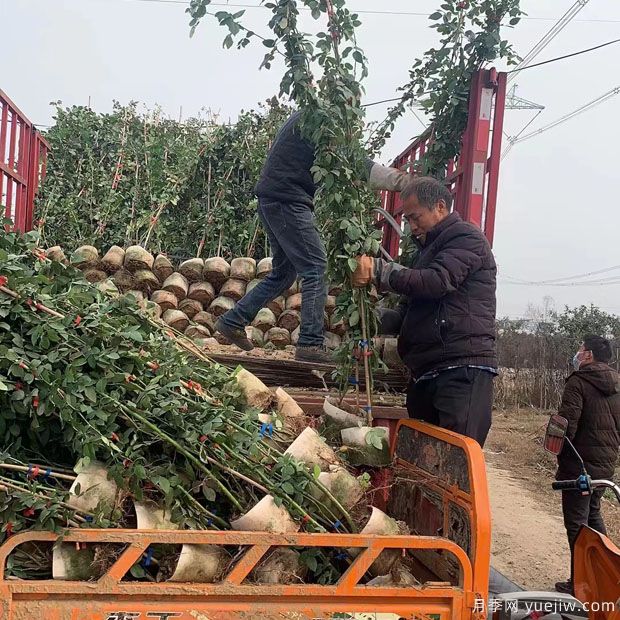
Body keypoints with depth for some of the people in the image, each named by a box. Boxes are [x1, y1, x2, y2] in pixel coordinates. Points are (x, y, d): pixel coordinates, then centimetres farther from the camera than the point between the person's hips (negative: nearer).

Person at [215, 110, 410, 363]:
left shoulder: (302, 118, 22)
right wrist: (401, 180, -23)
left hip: (272, 202, 10)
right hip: (287, 202, -10)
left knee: (284, 274, 16)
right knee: (316, 269, -11)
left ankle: (233, 321, 19)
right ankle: (311, 344, -12)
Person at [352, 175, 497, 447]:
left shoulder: (466, 237, -1)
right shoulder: (428, 248, 28)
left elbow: (436, 282, -19)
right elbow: (408, 309, 26)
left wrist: (377, 270, -16)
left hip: (462, 367, -9)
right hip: (426, 371, 9)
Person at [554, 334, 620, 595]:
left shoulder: (578, 382, -15)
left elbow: (567, 423, -20)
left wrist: (562, 457, -9)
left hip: (580, 464, -8)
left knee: (576, 523, 2)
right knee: (593, 514, 23)